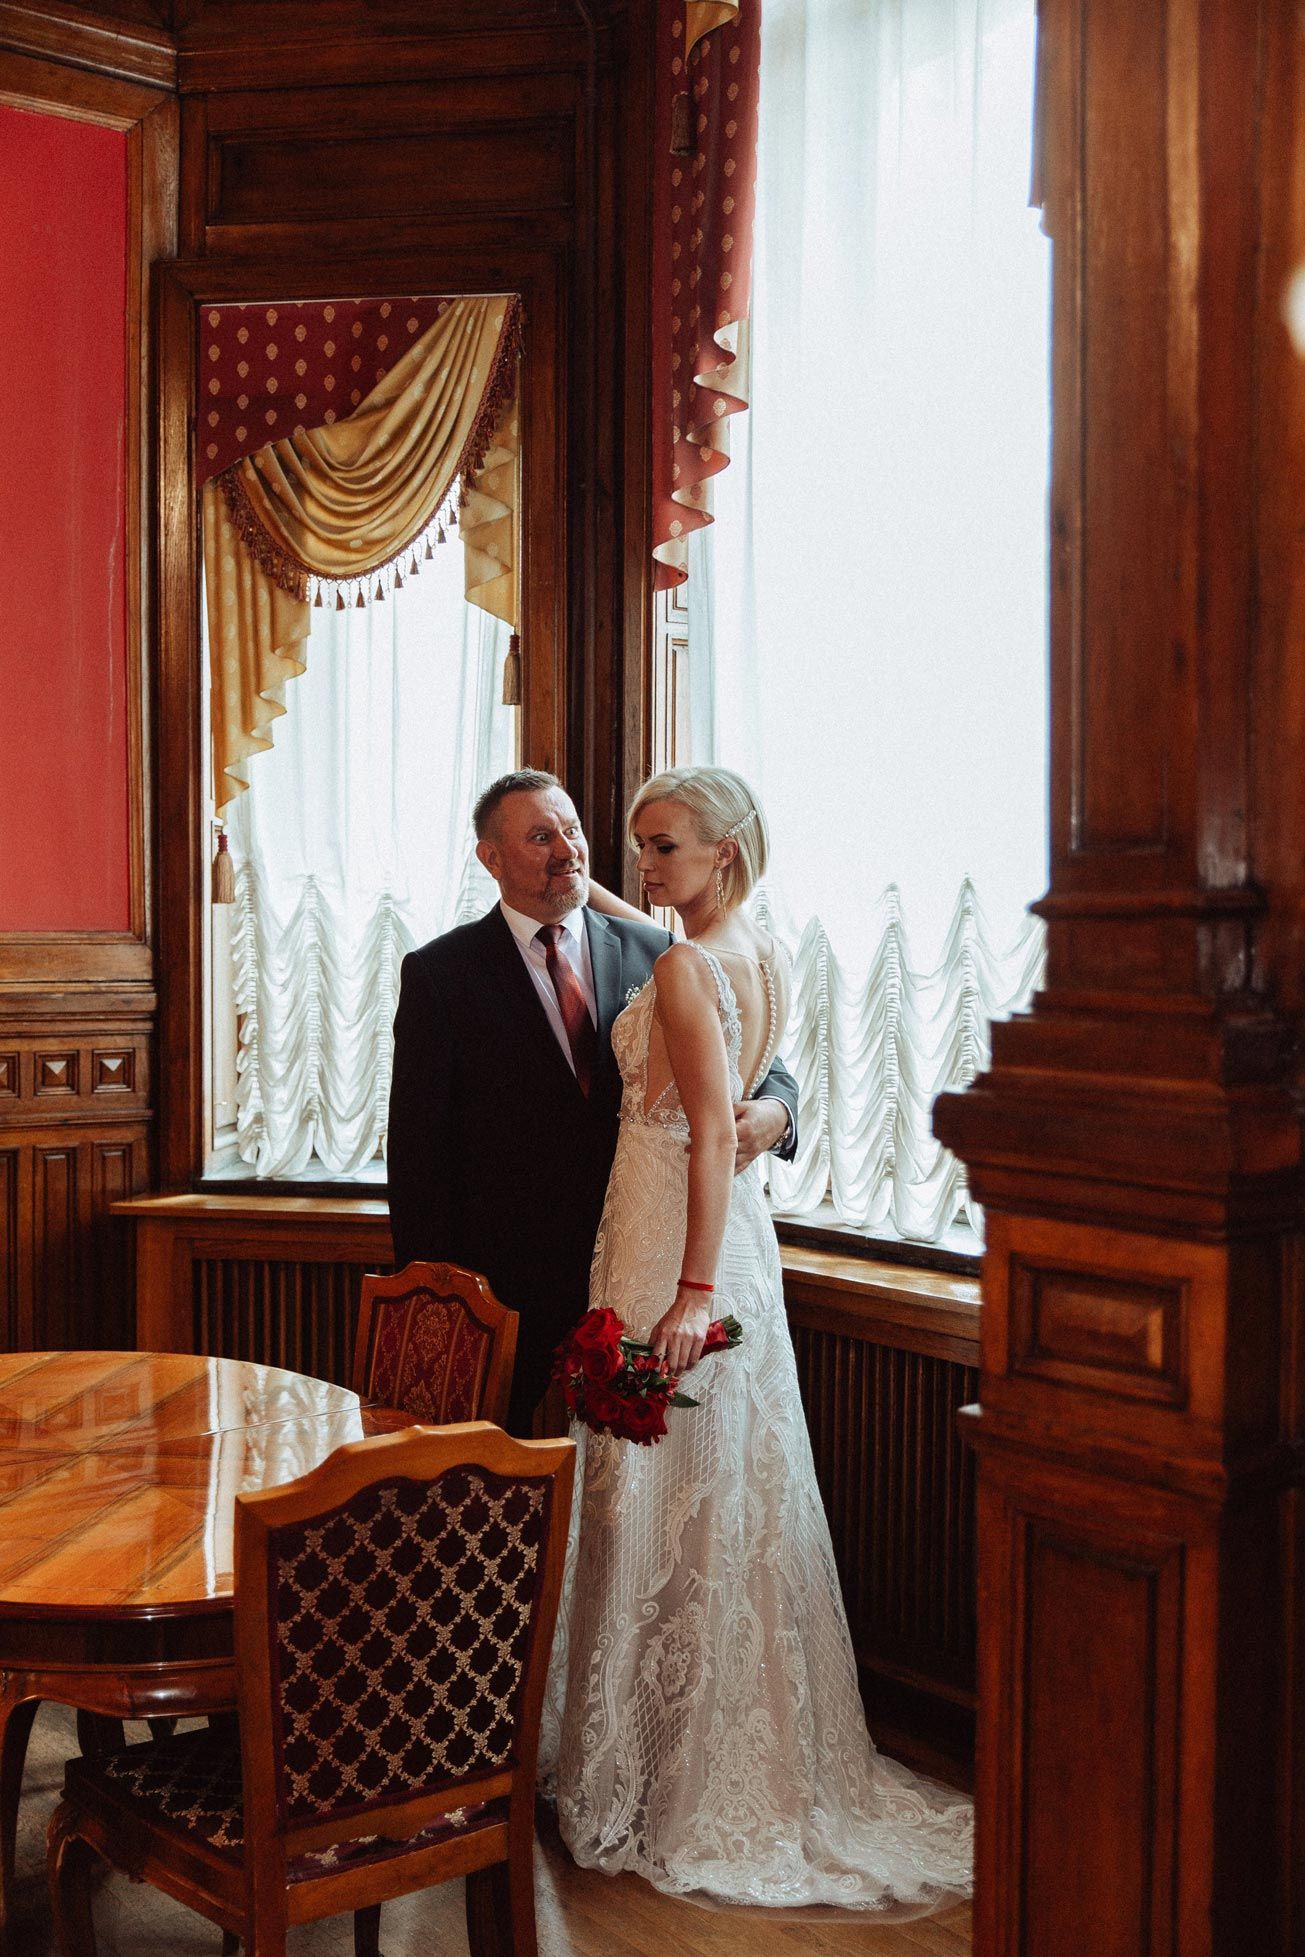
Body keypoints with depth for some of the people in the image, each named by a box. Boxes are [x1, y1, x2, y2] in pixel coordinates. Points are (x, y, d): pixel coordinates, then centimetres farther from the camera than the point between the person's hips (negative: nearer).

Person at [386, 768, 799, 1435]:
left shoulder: (651, 953, 5)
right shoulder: (441, 972, -2)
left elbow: (759, 1067, 9)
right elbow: (418, 1147, -3)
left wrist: (771, 1112, -15)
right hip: (503, 1280, -2)